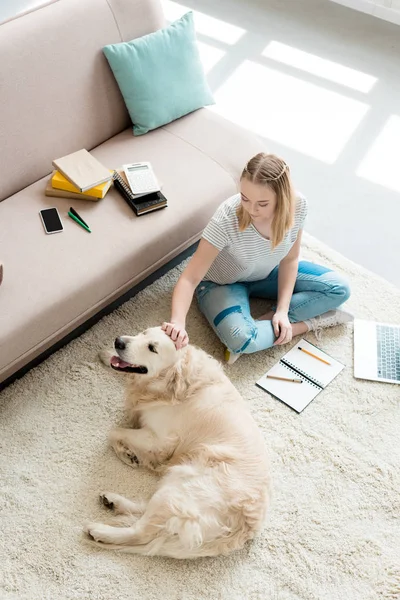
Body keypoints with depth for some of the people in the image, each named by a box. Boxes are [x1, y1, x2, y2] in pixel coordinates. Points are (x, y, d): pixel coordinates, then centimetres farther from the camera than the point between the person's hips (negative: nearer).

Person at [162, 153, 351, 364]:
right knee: (240, 339, -34)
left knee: (338, 288, -8)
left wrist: (282, 310, -18)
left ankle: (264, 321, -13)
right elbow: (190, 277, -35)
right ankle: (309, 322, -9)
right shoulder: (228, 217, -35)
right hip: (222, 283, -4)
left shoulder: (297, 205, -23)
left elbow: (290, 259, -9)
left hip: (267, 275, 5)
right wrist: (177, 322, -51)